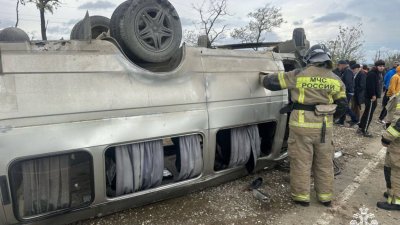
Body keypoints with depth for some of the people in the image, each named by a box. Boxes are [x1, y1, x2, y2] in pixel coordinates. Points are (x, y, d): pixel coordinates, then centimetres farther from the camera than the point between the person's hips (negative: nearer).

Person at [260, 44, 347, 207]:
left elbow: (272, 82, 2)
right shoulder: (335, 80, 4)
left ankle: (301, 197, 20)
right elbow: (342, 106, 9)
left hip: (302, 126, -4)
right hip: (324, 127, 4)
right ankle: (325, 197, 30)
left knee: (301, 162, 9)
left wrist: (262, 77, 23)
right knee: (324, 163, 18)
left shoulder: (298, 75, -7)